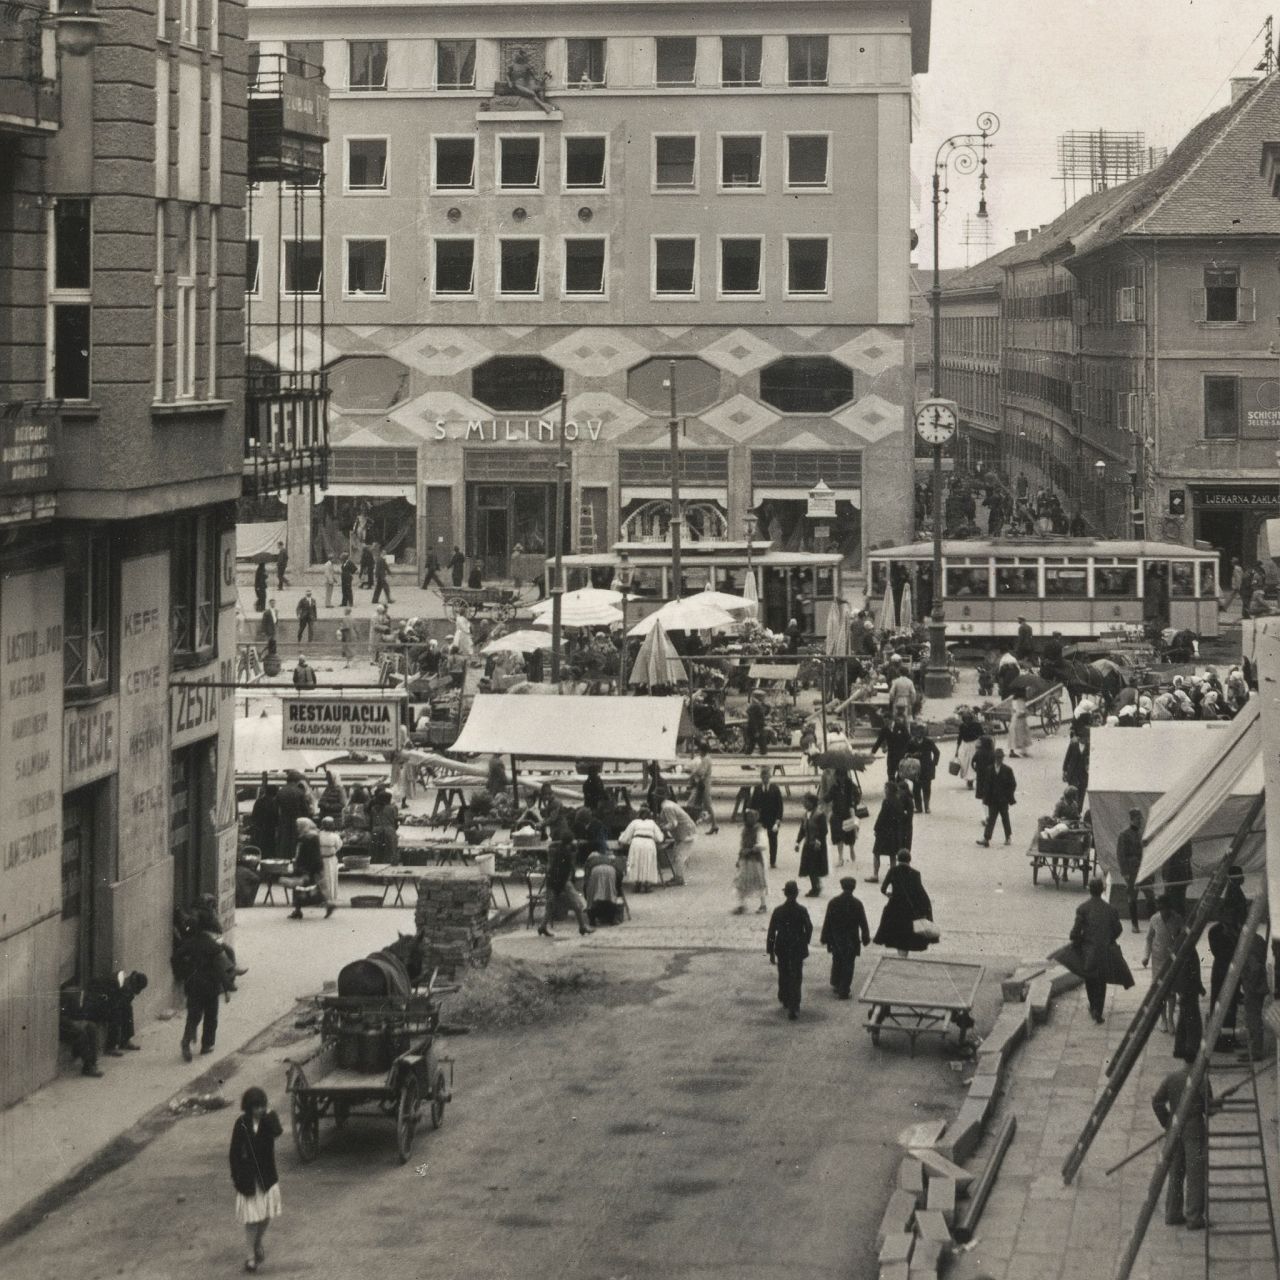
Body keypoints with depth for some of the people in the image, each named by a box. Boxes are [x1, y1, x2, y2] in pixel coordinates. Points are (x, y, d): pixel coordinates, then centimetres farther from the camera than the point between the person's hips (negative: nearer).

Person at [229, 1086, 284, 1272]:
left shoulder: (269, 1118, -4)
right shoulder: (242, 1123, -6)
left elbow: (277, 1131, -27)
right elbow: (234, 1151, -3)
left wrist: (268, 1114, -22)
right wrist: (235, 1176, -7)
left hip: (267, 1175, 2)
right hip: (248, 1177, -2)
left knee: (266, 1215, 9)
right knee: (251, 1218, -2)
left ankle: (258, 1245, 34)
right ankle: (252, 1256, 5)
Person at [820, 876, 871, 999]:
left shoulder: (833, 902, -9)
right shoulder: (857, 904, -13)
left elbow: (827, 921, -3)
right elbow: (863, 923, -7)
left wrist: (824, 937, 6)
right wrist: (865, 938, 5)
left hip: (836, 939, 2)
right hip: (851, 940, -2)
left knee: (837, 961, 22)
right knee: (848, 965, 5)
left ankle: (835, 985, 35)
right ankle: (844, 992, 6)